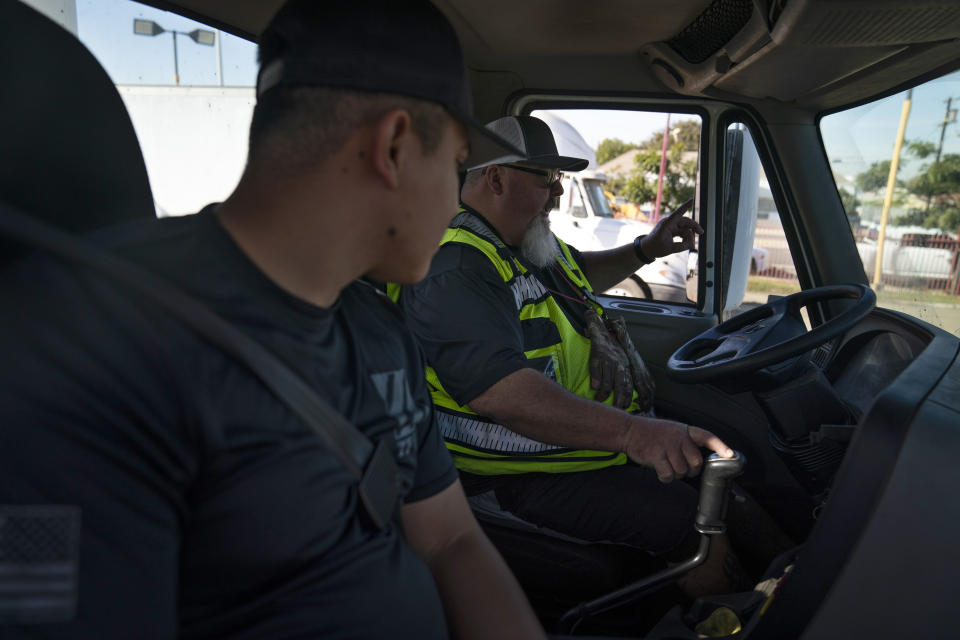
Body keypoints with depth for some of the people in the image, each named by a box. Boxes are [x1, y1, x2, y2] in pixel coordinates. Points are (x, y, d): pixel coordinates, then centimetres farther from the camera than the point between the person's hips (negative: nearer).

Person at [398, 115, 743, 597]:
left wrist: (646, 250, 17)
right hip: (540, 478, -10)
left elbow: (581, 273, 32)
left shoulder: (530, 241, 10)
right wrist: (630, 432, -45)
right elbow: (500, 391, -38)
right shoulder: (455, 268, -25)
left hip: (616, 429, 11)